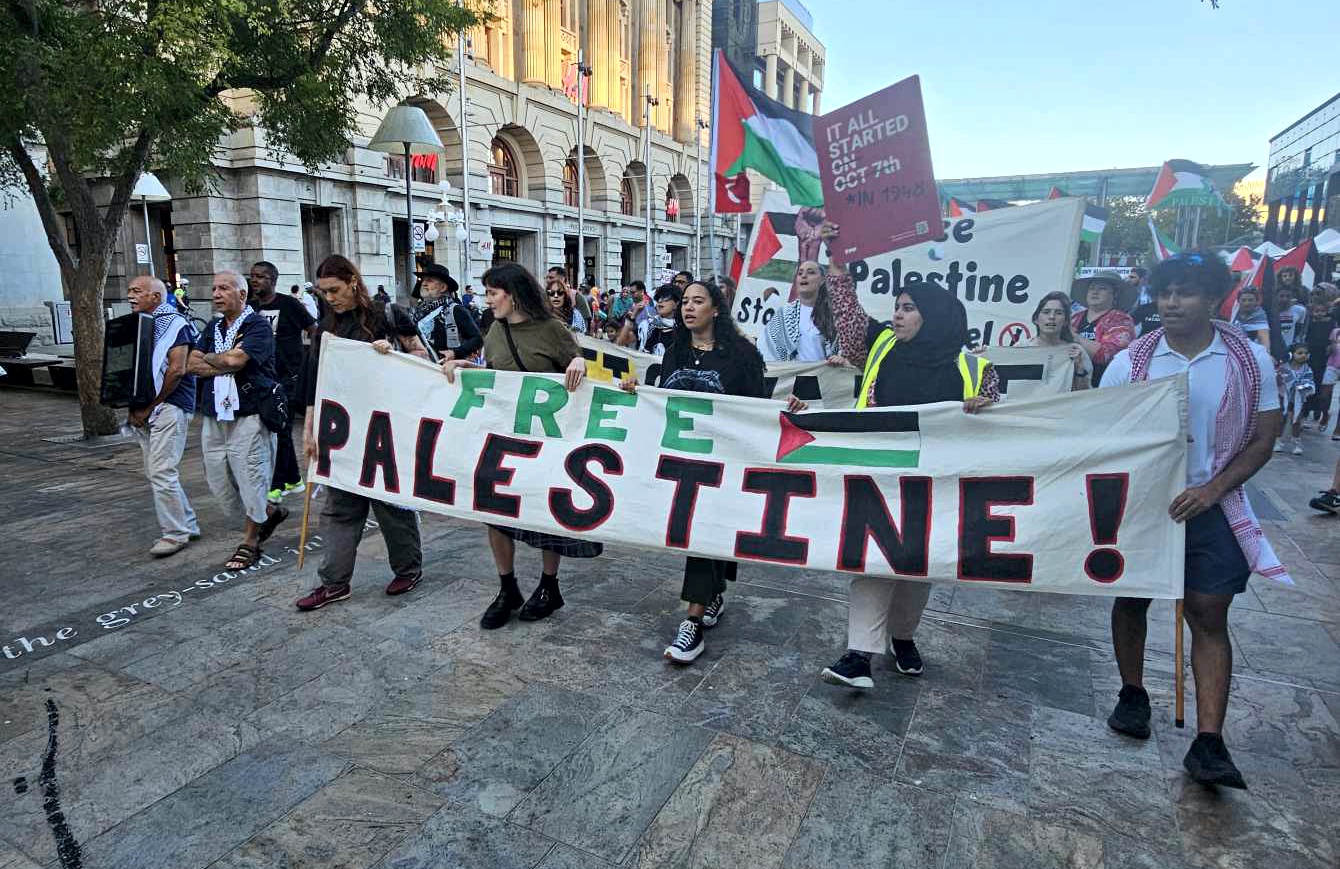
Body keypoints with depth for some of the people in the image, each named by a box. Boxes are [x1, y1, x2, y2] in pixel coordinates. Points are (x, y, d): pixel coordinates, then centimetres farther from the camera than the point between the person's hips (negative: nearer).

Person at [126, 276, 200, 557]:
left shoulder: (175, 323, -8)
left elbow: (177, 370, -16)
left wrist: (150, 407, -13)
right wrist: (134, 408, 5)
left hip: (168, 407, -9)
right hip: (141, 410, 9)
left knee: (162, 472, -10)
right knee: (155, 473, 12)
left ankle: (175, 533, 1)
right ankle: (187, 525, 21)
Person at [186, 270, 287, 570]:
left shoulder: (258, 325, -8)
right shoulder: (213, 327, 14)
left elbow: (235, 360, -21)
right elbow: (190, 365, 5)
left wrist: (207, 358, -2)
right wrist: (226, 363, -10)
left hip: (248, 415, -8)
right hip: (214, 416, 8)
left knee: (250, 478, 0)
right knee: (217, 478, 11)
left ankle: (249, 542, 15)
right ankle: (269, 512, 31)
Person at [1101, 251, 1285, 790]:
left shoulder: (1251, 362, -5)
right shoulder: (1129, 363, -7)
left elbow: (1262, 440, -1)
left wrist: (1212, 489, -14)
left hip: (1210, 507, 0)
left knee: (1209, 617, -1)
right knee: (1131, 601, 11)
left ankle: (1208, 743, 5)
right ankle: (1133, 694, 33)